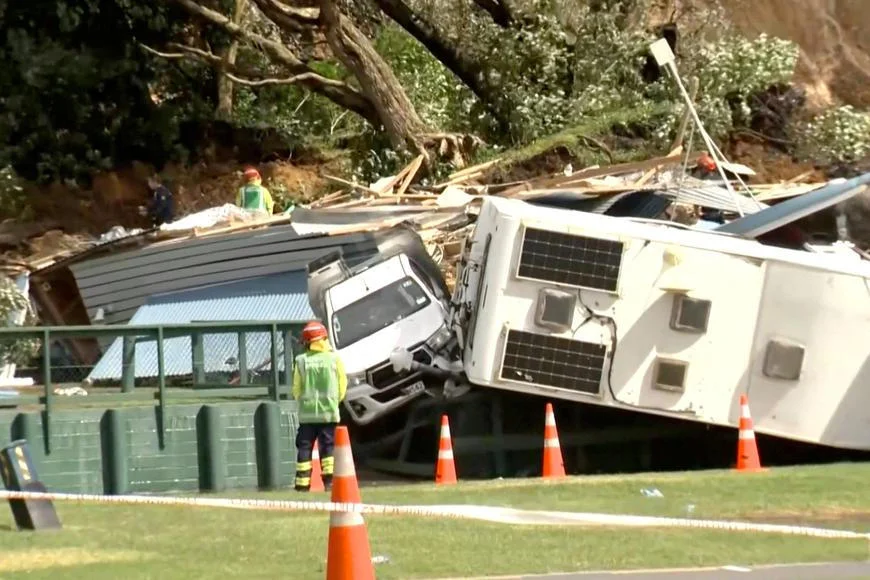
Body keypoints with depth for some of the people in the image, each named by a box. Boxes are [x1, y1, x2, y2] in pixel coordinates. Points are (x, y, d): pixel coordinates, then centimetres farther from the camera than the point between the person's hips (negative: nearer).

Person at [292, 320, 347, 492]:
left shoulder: (301, 361, -3)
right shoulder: (334, 358, -3)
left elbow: (297, 389, 1)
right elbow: (342, 386, 2)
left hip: (307, 412, 0)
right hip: (329, 412, 0)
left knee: (304, 447, 5)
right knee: (328, 446, 5)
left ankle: (302, 483, 0)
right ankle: (329, 479, -4)